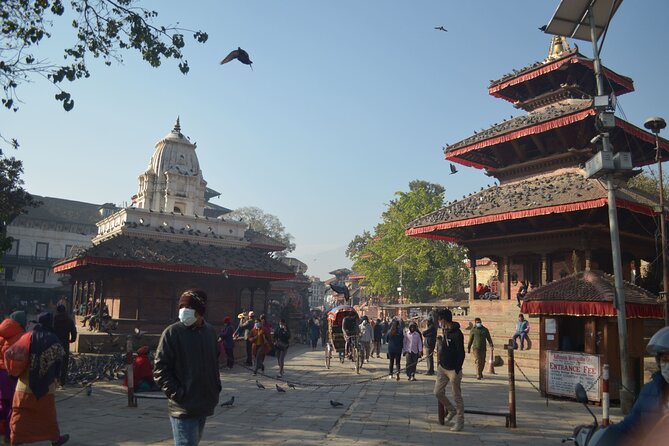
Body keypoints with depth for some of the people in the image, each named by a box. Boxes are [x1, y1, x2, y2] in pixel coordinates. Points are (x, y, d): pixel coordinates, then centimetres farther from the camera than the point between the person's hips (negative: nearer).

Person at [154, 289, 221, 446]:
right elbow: (160, 368, -11)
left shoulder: (210, 331, 6)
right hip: (183, 407, -6)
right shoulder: (172, 332, -11)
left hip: (205, 404, 6)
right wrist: (176, 393, -15)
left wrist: (216, 387, 10)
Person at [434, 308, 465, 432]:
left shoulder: (457, 334, -19)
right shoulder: (445, 331, 7)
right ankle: (451, 410, 31)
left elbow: (461, 354, -20)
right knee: (438, 392, 10)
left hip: (453, 370, -8)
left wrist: (456, 372, -20)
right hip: (442, 368, 8)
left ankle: (460, 422, 17)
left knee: (457, 396, 4)